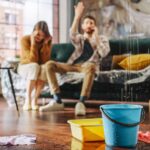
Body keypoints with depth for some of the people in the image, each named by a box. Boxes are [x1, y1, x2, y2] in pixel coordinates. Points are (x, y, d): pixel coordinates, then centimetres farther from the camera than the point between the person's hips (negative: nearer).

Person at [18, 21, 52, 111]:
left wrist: (45, 44, -22)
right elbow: (33, 60, -24)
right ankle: (28, 100, -36)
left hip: (41, 68, 2)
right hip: (25, 67, -2)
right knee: (35, 66, -37)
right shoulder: (25, 39, -16)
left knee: (45, 67, -34)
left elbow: (45, 61, -16)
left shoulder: (48, 41, -7)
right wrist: (33, 43, -30)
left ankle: (35, 100, -31)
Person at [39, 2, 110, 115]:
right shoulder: (79, 38, 19)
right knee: (49, 64, -20)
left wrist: (96, 36, -5)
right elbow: (72, 35, -8)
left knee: (90, 66, -42)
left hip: (88, 66, -3)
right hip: (73, 65, 3)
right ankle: (57, 101, -26)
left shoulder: (102, 39, 15)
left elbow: (104, 53, -7)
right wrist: (77, 16, -16)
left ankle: (81, 103, -43)